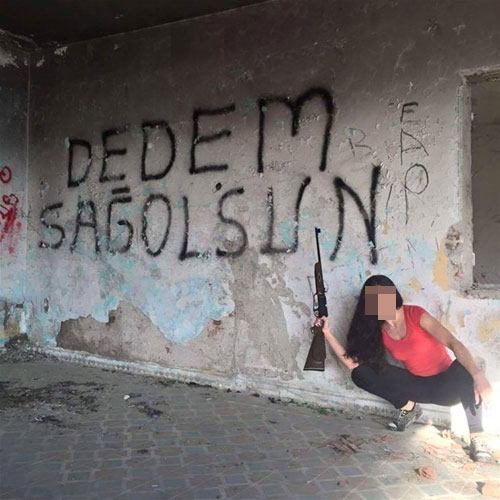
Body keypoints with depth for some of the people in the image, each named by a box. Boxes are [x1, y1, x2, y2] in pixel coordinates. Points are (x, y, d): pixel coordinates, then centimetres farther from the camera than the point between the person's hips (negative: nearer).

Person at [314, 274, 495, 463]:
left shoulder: (415, 315, -19)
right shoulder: (377, 331, -6)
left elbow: (454, 343, -30)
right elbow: (353, 362, -10)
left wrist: (479, 377, -45)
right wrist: (328, 333, -13)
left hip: (446, 384, -4)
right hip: (417, 386, 4)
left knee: (465, 369, -38)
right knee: (360, 374, -13)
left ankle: (478, 438, -26)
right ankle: (408, 407, 3)